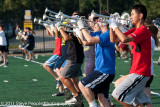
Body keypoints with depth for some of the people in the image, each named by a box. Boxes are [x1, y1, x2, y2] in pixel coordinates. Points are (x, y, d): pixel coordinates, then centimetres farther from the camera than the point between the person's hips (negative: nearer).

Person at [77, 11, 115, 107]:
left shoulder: (108, 34, -16)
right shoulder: (99, 34, 14)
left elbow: (91, 40, -27)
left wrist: (82, 27, -16)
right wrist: (78, 27, 1)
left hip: (105, 71, -9)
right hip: (101, 69, 9)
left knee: (82, 85, -10)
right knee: (102, 98, 5)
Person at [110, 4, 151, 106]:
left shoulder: (144, 31, -14)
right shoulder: (134, 30, 15)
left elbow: (124, 39, -29)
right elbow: (114, 40, 16)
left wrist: (115, 26, -17)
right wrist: (111, 26, 3)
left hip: (140, 73, -9)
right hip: (136, 72, 9)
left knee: (118, 95, -10)